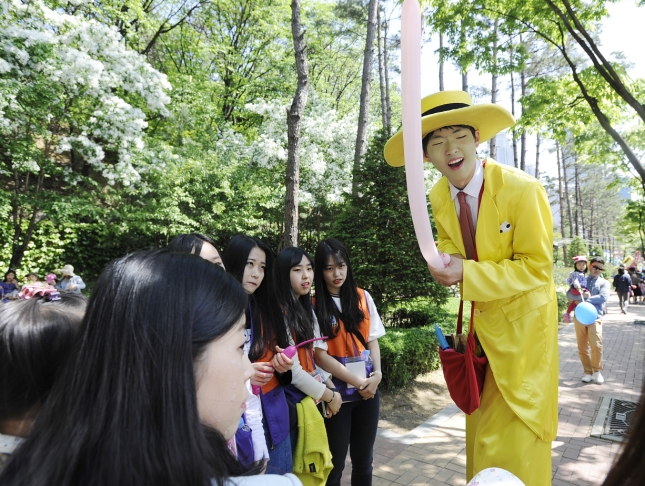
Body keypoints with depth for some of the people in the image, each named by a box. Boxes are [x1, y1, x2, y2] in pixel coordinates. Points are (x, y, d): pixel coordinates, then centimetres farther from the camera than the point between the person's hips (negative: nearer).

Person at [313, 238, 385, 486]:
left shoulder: (363, 297, 3)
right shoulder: (314, 306, -9)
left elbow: (372, 340, 7)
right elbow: (320, 355, -11)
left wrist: (377, 374, -8)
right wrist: (358, 382, -12)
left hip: (368, 389, 4)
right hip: (337, 392, -3)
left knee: (363, 458, 15)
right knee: (335, 461, 8)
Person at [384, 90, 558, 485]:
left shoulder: (523, 190, -22)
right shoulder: (438, 196, -5)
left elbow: (537, 268, -18)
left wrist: (467, 273, -30)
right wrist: (447, 259, -14)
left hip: (522, 321, -5)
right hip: (478, 322, 6)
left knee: (511, 441, -1)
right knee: (480, 431, 21)